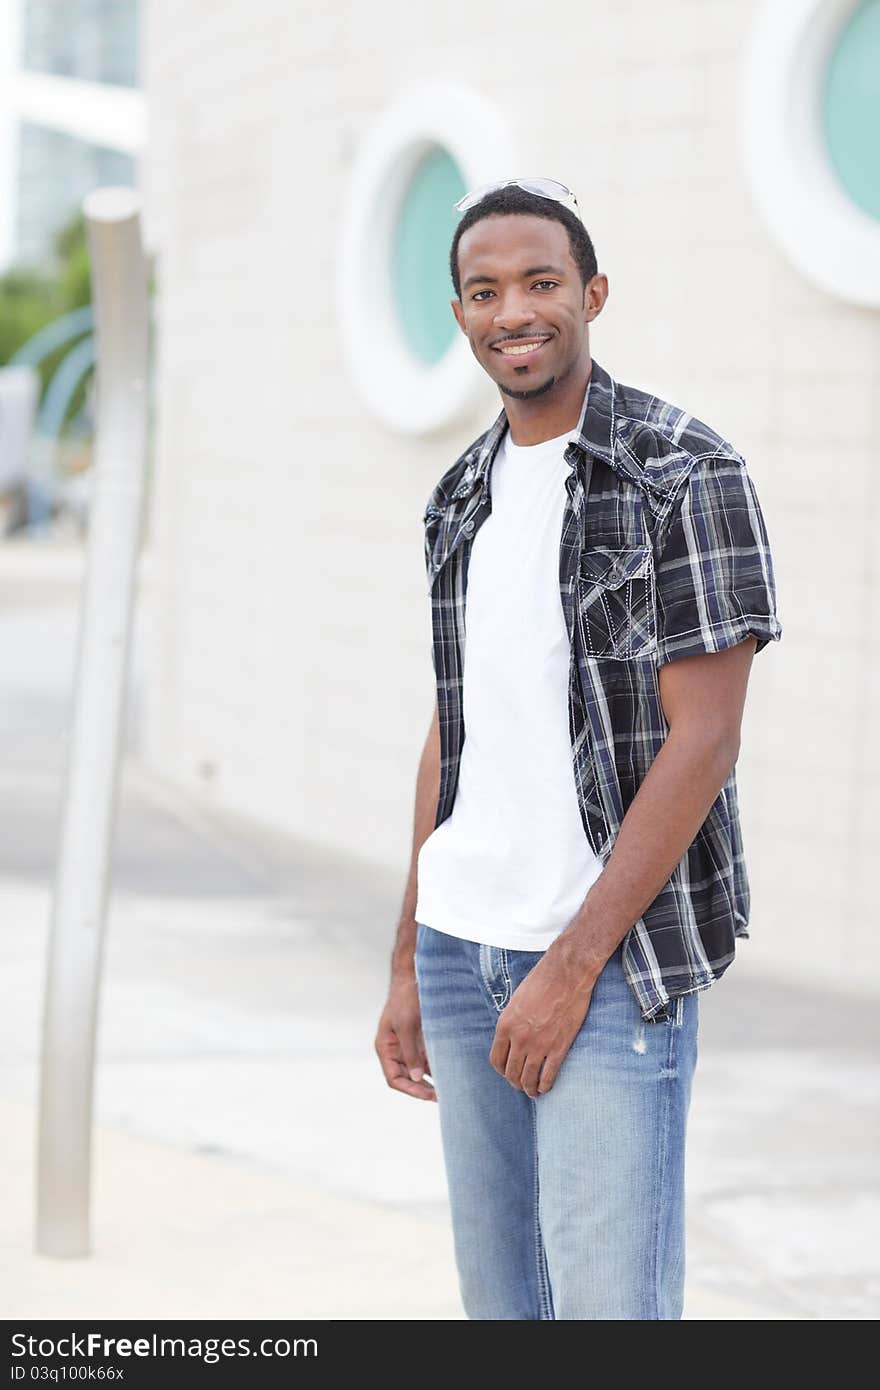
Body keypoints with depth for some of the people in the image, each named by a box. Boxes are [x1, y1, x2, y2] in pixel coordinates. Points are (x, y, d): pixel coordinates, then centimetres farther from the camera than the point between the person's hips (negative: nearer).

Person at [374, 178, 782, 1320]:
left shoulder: (689, 475, -11)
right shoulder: (466, 498, 12)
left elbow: (704, 741, -16)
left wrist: (571, 967, -19)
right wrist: (410, 965, 15)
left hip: (618, 956, -7)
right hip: (466, 949, 7)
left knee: (611, 1308, -7)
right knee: (504, 1303, 13)